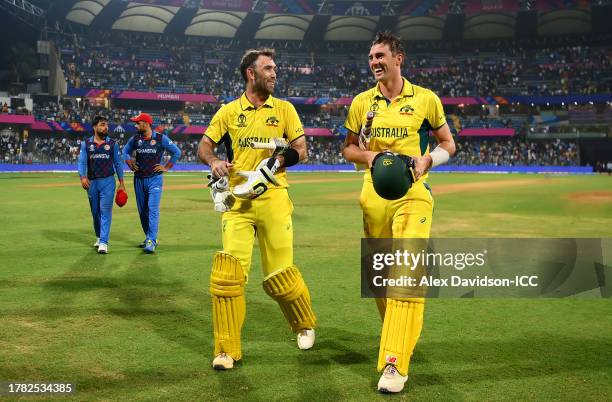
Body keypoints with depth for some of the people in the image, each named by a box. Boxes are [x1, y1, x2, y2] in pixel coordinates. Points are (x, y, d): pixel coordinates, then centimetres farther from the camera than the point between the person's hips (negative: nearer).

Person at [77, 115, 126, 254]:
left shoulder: (113, 143, 3)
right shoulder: (86, 144, 3)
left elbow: (118, 163, 5)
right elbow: (82, 162, -2)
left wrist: (121, 182, 2)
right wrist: (83, 177, -19)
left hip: (108, 181, -2)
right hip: (92, 182, 2)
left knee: (105, 211, -9)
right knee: (95, 211, 13)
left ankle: (103, 242, -12)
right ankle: (99, 237, 31)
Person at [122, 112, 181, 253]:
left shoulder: (161, 138, -6)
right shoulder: (135, 139, 6)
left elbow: (177, 152, -1)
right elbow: (126, 151, 24)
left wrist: (166, 167, -3)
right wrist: (130, 164, 9)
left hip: (155, 179, -5)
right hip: (139, 179, 5)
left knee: (153, 209, -14)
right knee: (142, 210, 10)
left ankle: (151, 242, -17)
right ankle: (149, 238, 23)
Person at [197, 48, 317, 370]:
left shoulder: (284, 109, 9)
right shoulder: (229, 112, 10)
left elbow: (301, 149, 7)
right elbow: (204, 146, 11)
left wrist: (280, 159, -12)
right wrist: (214, 161, -11)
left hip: (273, 198, 0)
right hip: (237, 200, 1)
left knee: (279, 275, 1)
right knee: (228, 272, -10)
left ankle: (305, 325, 31)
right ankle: (226, 350, 3)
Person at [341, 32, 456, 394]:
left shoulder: (426, 99, 2)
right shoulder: (362, 102, 9)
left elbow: (448, 143, 10)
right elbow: (348, 148, 16)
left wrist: (427, 160, -10)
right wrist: (367, 155, -6)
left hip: (413, 193, -3)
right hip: (374, 195, 4)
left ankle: (396, 364, -17)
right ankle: (398, 338, 33)